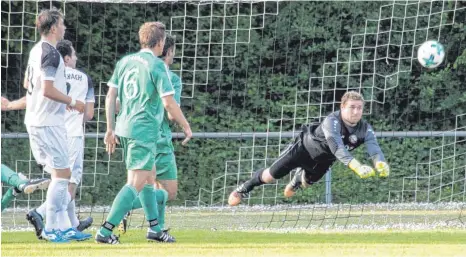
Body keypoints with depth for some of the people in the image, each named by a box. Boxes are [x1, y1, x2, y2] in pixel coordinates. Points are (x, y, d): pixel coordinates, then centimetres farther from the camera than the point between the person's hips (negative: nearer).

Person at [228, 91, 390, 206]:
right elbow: (337, 148, -56)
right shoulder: (332, 121, -42)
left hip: (323, 160, 5)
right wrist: (356, 166, -71)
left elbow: (374, 148, -42)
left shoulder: (365, 129, -27)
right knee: (271, 175, 3)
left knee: (307, 181, 27)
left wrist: (380, 163, -65)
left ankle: (299, 179, 65)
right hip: (305, 147, -5)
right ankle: (244, 189, 30)